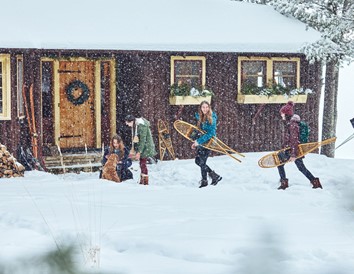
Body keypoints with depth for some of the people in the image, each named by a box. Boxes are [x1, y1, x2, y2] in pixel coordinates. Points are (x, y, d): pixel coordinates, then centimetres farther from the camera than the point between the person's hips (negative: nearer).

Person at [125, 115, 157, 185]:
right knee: (141, 163, 11)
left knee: (143, 163, -10)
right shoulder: (134, 126, 6)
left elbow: (143, 140, -23)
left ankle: (146, 182, -6)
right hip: (139, 146, 9)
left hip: (145, 147, -9)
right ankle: (142, 181, 18)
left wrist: (139, 152, -23)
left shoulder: (141, 126, -23)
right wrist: (133, 150, 15)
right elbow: (134, 139, 15)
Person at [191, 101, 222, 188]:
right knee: (198, 161, 11)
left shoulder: (212, 118, -15)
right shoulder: (200, 117, 6)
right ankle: (215, 176, 20)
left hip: (208, 142, -8)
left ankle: (204, 181, 16)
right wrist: (195, 141, 6)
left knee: (202, 162, -2)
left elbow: (211, 133, -22)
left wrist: (199, 141, -23)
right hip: (201, 142, 8)